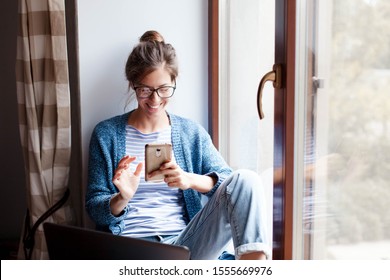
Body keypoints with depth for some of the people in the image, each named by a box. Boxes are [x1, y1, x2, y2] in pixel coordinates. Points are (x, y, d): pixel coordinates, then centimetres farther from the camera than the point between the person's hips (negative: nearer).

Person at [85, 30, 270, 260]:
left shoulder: (191, 132, 12)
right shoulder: (106, 134, 7)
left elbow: (228, 181, 2)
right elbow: (95, 210, 6)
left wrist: (191, 180, -18)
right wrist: (122, 198, -17)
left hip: (186, 243, 3)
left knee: (245, 179, -22)